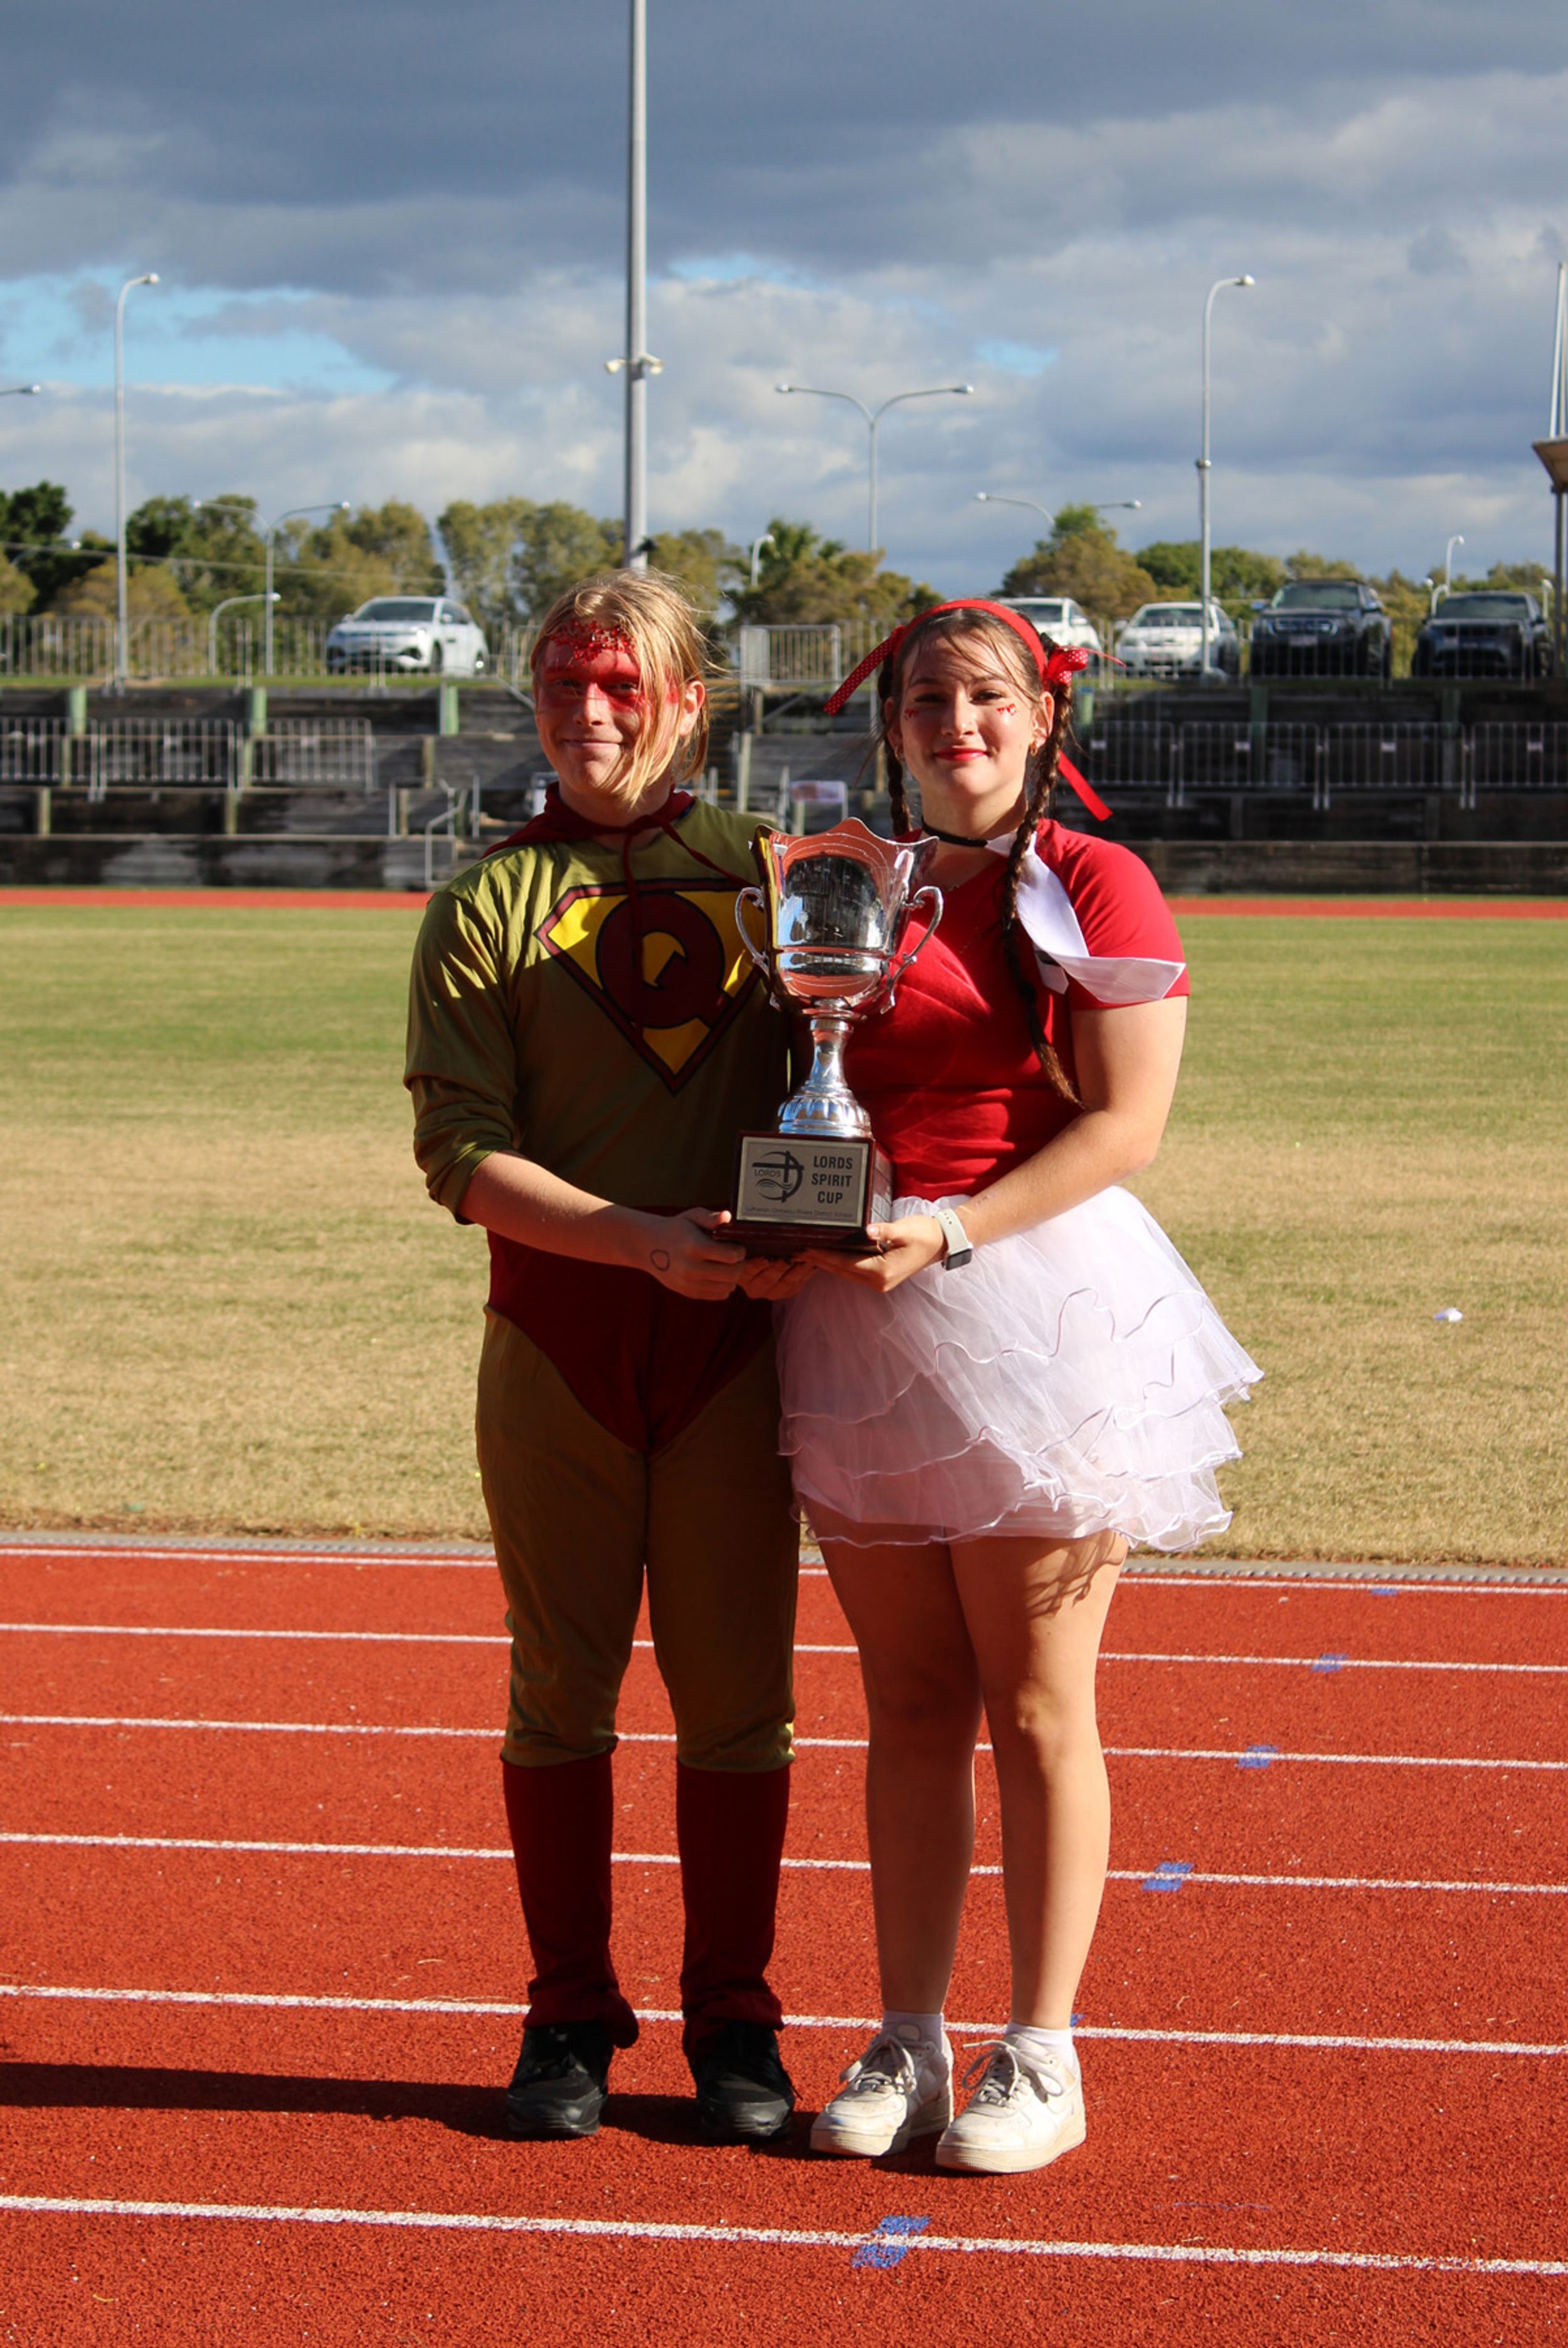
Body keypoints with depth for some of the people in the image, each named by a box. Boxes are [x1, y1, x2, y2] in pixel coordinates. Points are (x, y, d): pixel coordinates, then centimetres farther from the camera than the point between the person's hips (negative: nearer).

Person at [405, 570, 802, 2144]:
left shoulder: (765, 874, 7)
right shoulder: (488, 906, 3)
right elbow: (461, 1149, -4)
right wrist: (641, 1236, -17)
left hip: (732, 1327, 1)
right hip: (555, 1324, 0)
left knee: (736, 1688, 3)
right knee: (561, 1685, 5)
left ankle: (731, 2020, 15)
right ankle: (569, 2015, 17)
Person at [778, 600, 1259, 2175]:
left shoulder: (1094, 888, -2)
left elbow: (1126, 1123, -9)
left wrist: (953, 1232, -18)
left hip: (1040, 1298, -4)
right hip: (859, 1323, 5)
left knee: (1036, 1707, 0)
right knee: (908, 1703, 8)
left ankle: (1041, 2057, 8)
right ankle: (906, 2046, 15)